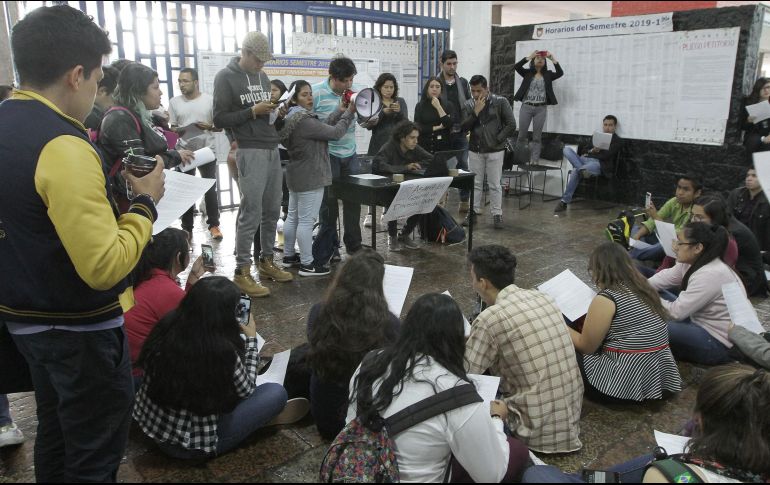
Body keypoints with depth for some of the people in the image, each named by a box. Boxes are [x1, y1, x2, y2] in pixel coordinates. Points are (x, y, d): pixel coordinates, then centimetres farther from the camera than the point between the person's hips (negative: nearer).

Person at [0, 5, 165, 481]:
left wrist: (104, 190, 6)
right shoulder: (63, 147, -26)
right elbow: (105, 267, -28)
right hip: (80, 329, -9)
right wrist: (145, 202, -15)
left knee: (56, 434, 26)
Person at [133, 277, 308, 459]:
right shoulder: (223, 352, -29)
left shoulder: (167, 326, -13)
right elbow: (246, 390, -7)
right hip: (193, 447, -6)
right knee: (276, 392, -2)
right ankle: (265, 416, 26)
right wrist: (251, 338, 2)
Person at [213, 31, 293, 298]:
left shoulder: (262, 76, 18)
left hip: (273, 149, 7)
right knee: (251, 213, -8)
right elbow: (219, 119, -7)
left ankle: (266, 261, 22)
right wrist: (253, 111, -14)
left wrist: (275, 110, 3)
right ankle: (242, 271, 1)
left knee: (272, 211, 9)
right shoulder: (225, 77, -3)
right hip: (250, 152, -7)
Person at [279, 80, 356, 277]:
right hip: (310, 177, -11)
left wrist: (340, 112, -1)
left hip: (297, 175, 11)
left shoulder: (292, 117, 12)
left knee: (293, 217, 17)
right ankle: (307, 264, 0)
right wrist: (349, 113, -8)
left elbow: (322, 127, 6)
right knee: (306, 220, -6)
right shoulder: (303, 120, -20)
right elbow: (335, 133, -19)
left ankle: (289, 255, 28)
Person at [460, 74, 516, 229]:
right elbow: (464, 127, -5)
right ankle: (473, 212, 20)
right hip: (475, 150, 3)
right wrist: (476, 112, -15)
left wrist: (497, 140, -9)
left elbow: (511, 125, -7)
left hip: (495, 151, -3)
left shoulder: (500, 102, -5)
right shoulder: (468, 105, 3)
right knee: (475, 183, 10)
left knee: (495, 184, 2)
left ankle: (497, 214, 11)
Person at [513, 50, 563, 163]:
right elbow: (516, 66, -8)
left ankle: (534, 161, 3)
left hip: (541, 108, 1)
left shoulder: (548, 75, 9)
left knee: (537, 137, 2)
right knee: (522, 135, 2)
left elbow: (560, 73, -7)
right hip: (526, 107, -1)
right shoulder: (527, 73, 7)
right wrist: (530, 56, -11)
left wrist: (552, 58, -9)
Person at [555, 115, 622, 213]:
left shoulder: (617, 141, 9)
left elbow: (606, 155, -7)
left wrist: (589, 154, -2)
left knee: (575, 171, -40)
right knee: (567, 149, -22)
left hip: (599, 164, -7)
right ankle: (582, 170, -36)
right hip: (584, 160, 7)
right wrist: (592, 151, 1)